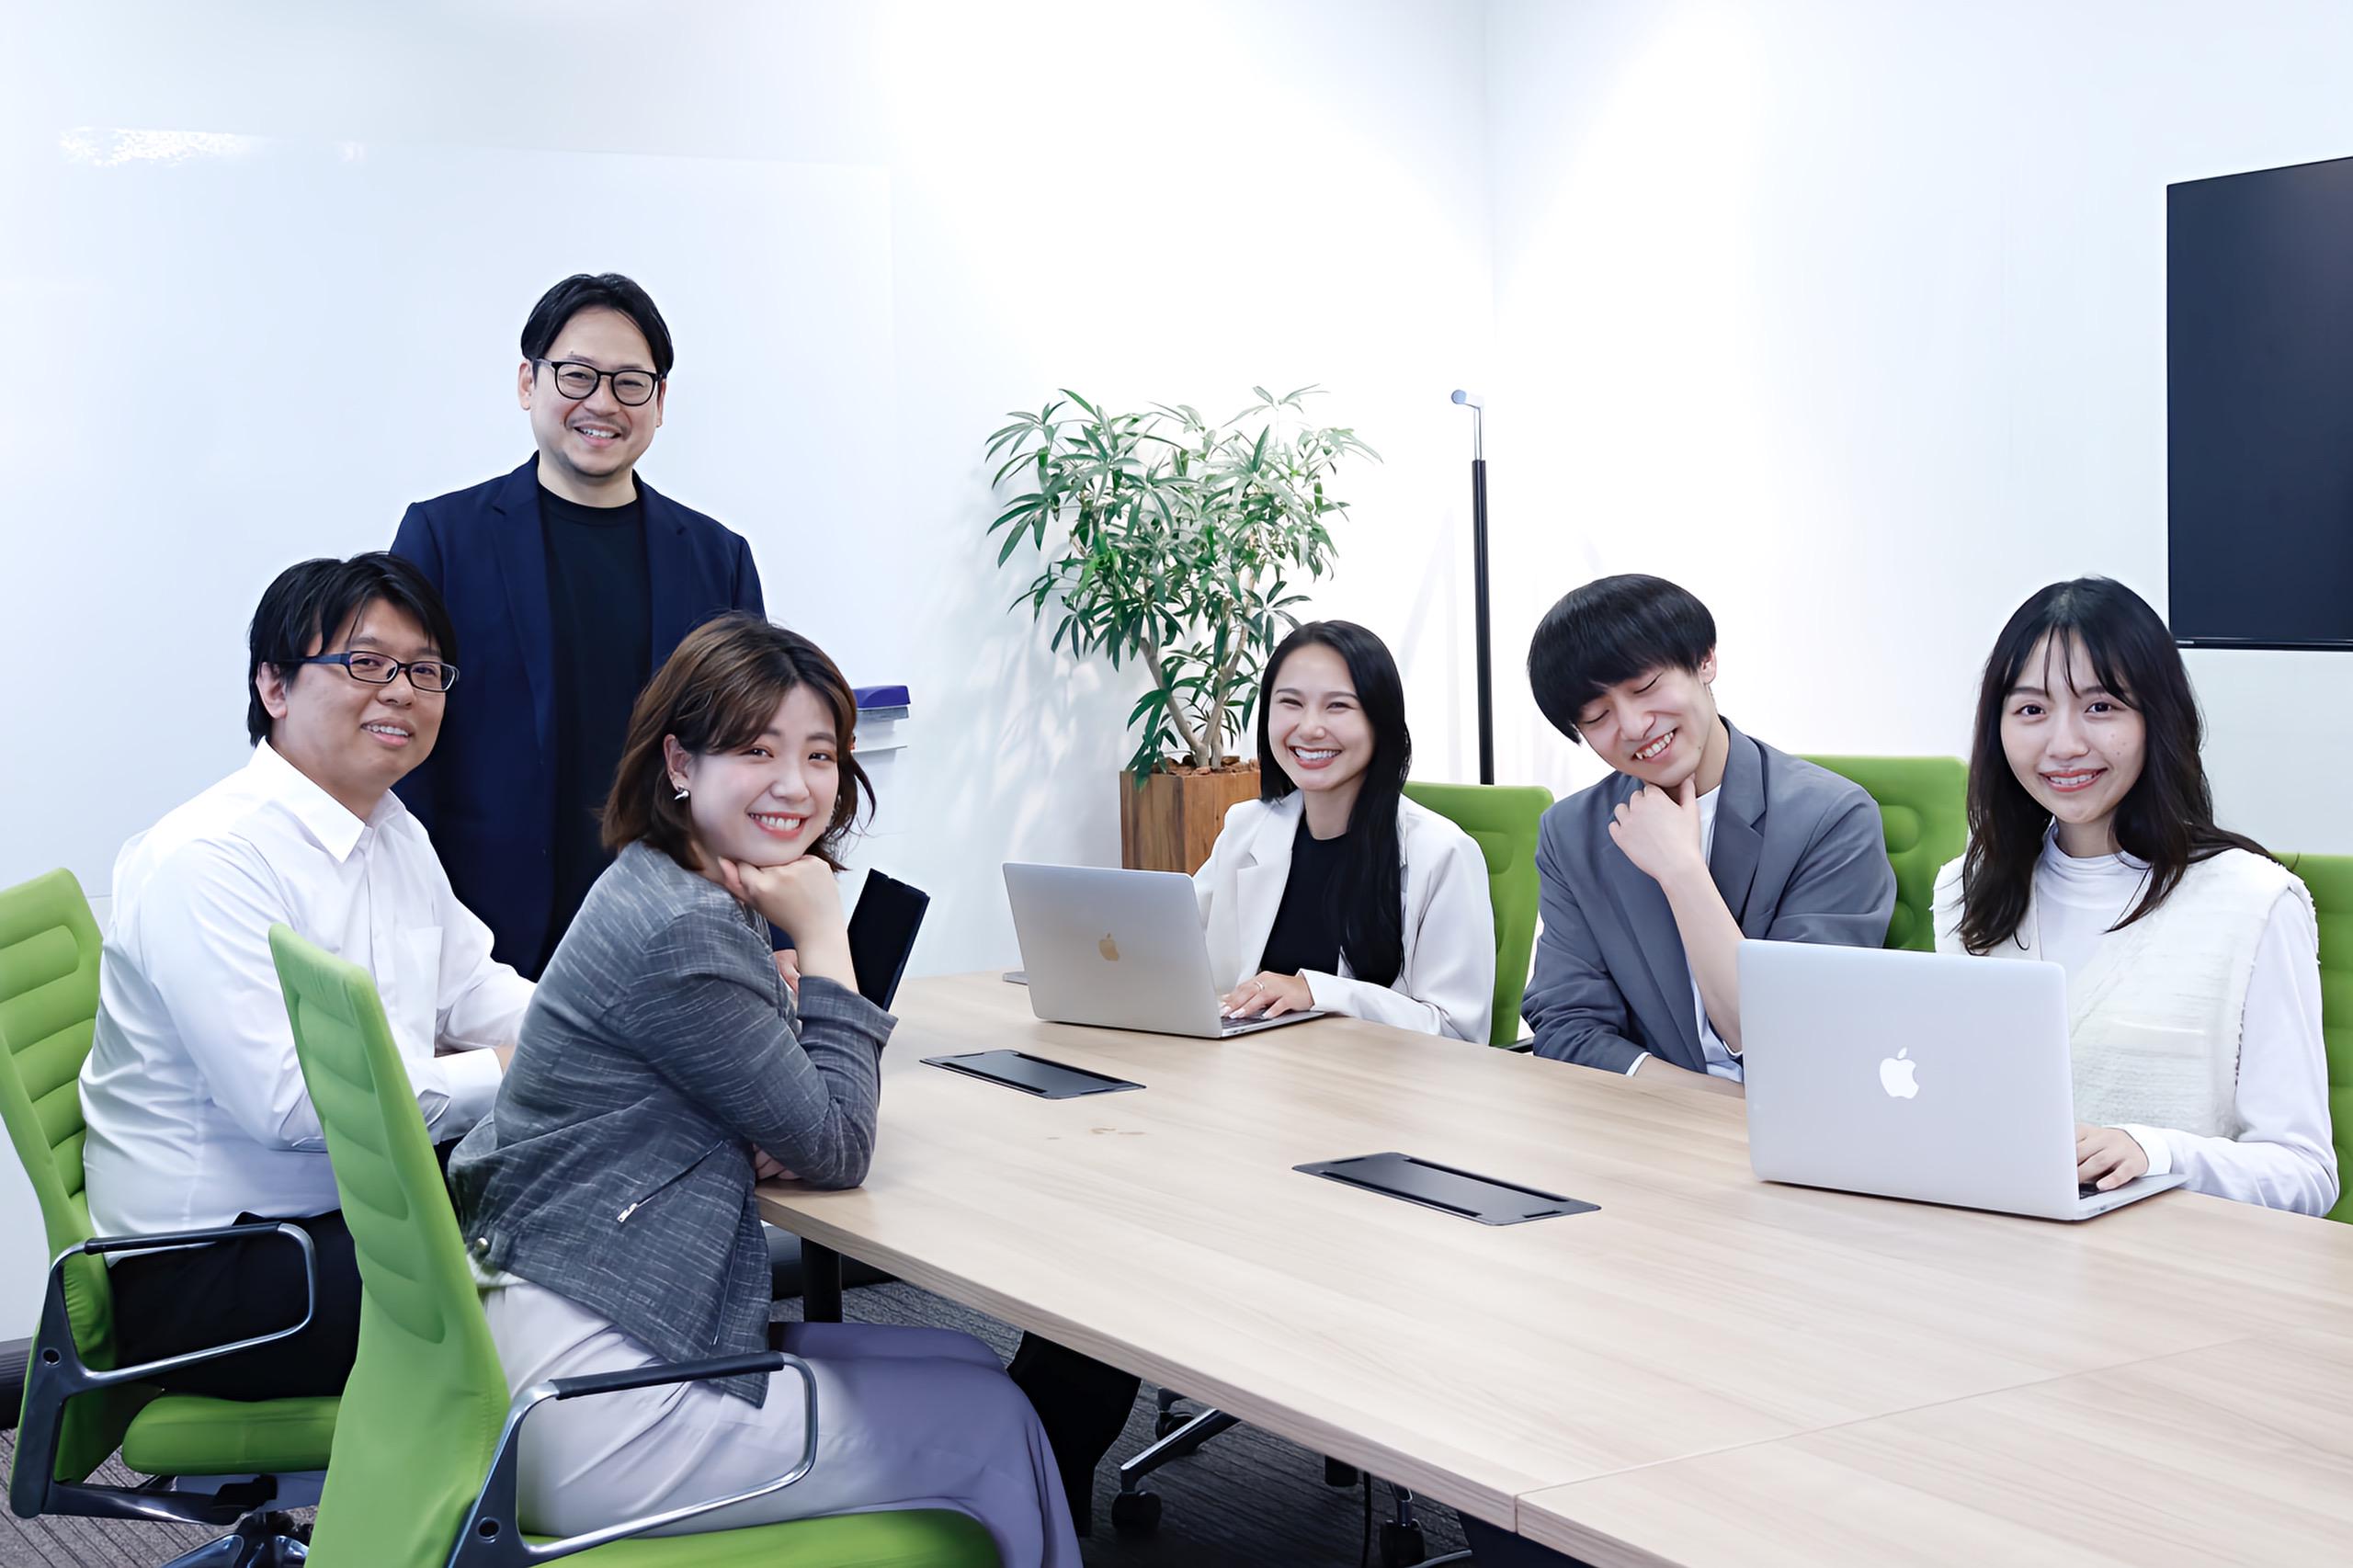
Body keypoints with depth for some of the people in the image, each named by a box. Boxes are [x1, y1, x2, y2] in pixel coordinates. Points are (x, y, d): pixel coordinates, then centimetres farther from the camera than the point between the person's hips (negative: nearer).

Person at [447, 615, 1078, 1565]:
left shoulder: (658, 890, 10)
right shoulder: (683, 934, -21)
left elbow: (781, 1113, 17)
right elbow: (835, 1150, -11)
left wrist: (762, 1143, -6)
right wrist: (822, 933, -8)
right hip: (591, 1405, -9)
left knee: (969, 1370, 15)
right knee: (990, 1430, 3)